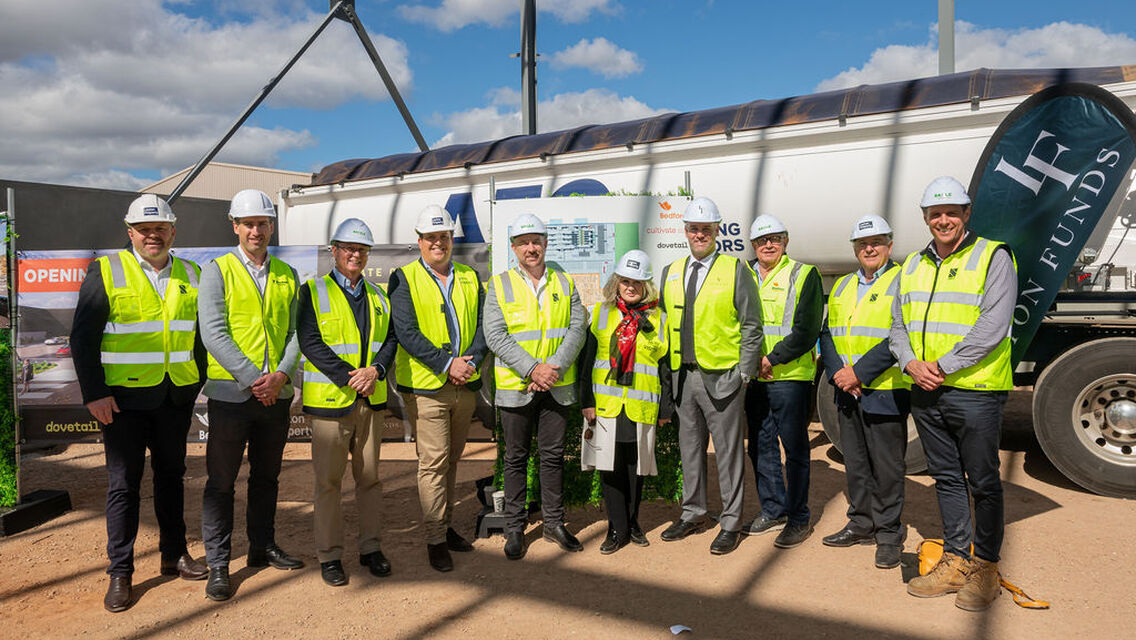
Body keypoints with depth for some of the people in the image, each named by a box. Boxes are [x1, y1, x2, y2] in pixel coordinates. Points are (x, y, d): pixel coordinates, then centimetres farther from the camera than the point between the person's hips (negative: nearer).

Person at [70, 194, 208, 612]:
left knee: (171, 476, 14)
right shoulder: (106, 272, -2)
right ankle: (120, 573, 14)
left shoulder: (190, 276, 8)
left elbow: (202, 334, 13)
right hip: (123, 398, -3)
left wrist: (198, 382, 5)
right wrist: (94, 394, -10)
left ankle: (174, 555, 27)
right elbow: (83, 337, -4)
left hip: (176, 397, 3)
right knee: (123, 484, 3)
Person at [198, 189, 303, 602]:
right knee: (221, 481, 2)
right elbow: (213, 333, -11)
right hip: (230, 392, -4)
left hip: (276, 394, 4)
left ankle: (263, 547, 29)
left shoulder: (287, 275, 10)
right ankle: (218, 565, 11)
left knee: (266, 476, 15)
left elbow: (297, 332, 6)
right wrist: (253, 379, -16)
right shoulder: (218, 271, -2)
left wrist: (281, 374, -11)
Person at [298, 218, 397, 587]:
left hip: (371, 400, 5)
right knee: (328, 480, 2)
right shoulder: (313, 292, -1)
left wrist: (375, 370, -11)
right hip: (330, 399, -4)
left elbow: (390, 338, 9)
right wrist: (349, 376, -17)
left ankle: (370, 547, 22)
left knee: (370, 476, 10)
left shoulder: (377, 297, 15)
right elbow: (310, 342, -11)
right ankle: (329, 555, 13)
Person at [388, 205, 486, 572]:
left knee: (451, 459, 14)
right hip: (425, 386, -5)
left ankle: (445, 526, 28)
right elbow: (406, 332, -12)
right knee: (433, 461, -4)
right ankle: (435, 540, 6)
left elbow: (483, 325, 7)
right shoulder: (404, 278, -2)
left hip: (466, 385, 5)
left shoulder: (470, 278, 12)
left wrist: (471, 361, -11)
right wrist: (446, 363, -18)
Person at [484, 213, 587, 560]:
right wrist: (532, 368, -18)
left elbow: (577, 328, 0)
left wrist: (555, 366, -14)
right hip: (515, 387, -2)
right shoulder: (499, 285, -1)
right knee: (516, 457, 7)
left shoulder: (564, 284, 8)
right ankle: (514, 528, 18)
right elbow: (495, 336, -10)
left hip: (557, 387, 2)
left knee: (553, 455, 10)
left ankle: (554, 523, 23)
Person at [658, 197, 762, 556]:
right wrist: (667, 371, 10)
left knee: (728, 450, 2)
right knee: (690, 446, 14)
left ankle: (731, 523, 13)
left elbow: (751, 325, -3)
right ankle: (693, 513, 29)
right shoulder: (671, 273, 12)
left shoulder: (735, 270, -2)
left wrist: (745, 372, -8)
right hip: (683, 375, 5)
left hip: (722, 376, -5)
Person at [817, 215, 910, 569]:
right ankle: (862, 524, 29)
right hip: (846, 392, 6)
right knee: (855, 463, 15)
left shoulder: (903, 283, -6)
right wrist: (836, 371, -5)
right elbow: (828, 334, 12)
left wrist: (859, 372, -18)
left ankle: (888, 534, 15)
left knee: (887, 467, 2)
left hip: (885, 391, -6)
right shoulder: (842, 286, 15)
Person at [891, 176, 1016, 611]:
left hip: (975, 392, -5)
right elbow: (898, 325, 14)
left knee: (983, 483, 5)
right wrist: (911, 363, -5)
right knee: (946, 478, 13)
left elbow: (992, 327, -14)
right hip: (925, 394, 6)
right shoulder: (913, 266, 14)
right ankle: (956, 560, 24)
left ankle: (985, 567, 18)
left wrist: (943, 366, -16)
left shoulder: (993, 257, -4)